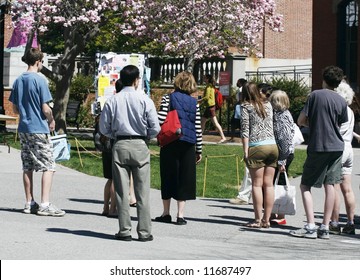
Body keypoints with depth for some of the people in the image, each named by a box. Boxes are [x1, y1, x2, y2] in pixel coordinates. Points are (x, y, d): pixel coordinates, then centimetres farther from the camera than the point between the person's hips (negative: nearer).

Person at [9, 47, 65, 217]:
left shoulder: (18, 81, 9)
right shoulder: (39, 80, -12)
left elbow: (15, 108, 13)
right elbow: (46, 109, -14)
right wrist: (51, 121, 3)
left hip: (23, 129, 7)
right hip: (39, 129, -7)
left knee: (27, 167, 11)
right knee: (48, 166, -4)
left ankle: (29, 203, 14)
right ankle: (45, 205, -10)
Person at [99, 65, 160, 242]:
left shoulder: (112, 101, -1)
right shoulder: (144, 100, -5)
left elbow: (104, 128, 1)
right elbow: (155, 128, -5)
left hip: (119, 146, 1)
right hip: (140, 146, -1)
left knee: (121, 190, 5)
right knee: (142, 191, 3)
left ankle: (124, 231, 5)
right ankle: (144, 232, 4)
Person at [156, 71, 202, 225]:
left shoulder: (168, 98, -2)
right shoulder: (194, 103, 6)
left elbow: (161, 119, -13)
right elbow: (198, 128, 5)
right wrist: (199, 150, 11)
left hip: (170, 143, -1)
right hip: (188, 145, 2)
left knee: (168, 177, 8)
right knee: (185, 178, 5)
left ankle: (166, 213, 14)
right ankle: (180, 215, 3)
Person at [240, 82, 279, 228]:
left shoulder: (246, 106, 0)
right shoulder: (268, 104, 15)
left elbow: (245, 130, -5)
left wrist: (245, 151, -5)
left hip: (257, 147, -5)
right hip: (272, 146, 5)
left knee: (257, 184, -1)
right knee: (268, 184, 5)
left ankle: (258, 219, -2)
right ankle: (266, 219, 6)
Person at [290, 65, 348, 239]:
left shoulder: (315, 95, -5)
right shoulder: (341, 101, 4)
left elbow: (301, 121, -4)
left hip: (317, 147, -4)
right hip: (336, 147, 4)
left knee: (305, 186, 3)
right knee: (330, 186, 6)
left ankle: (310, 226, -9)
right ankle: (325, 228, 4)